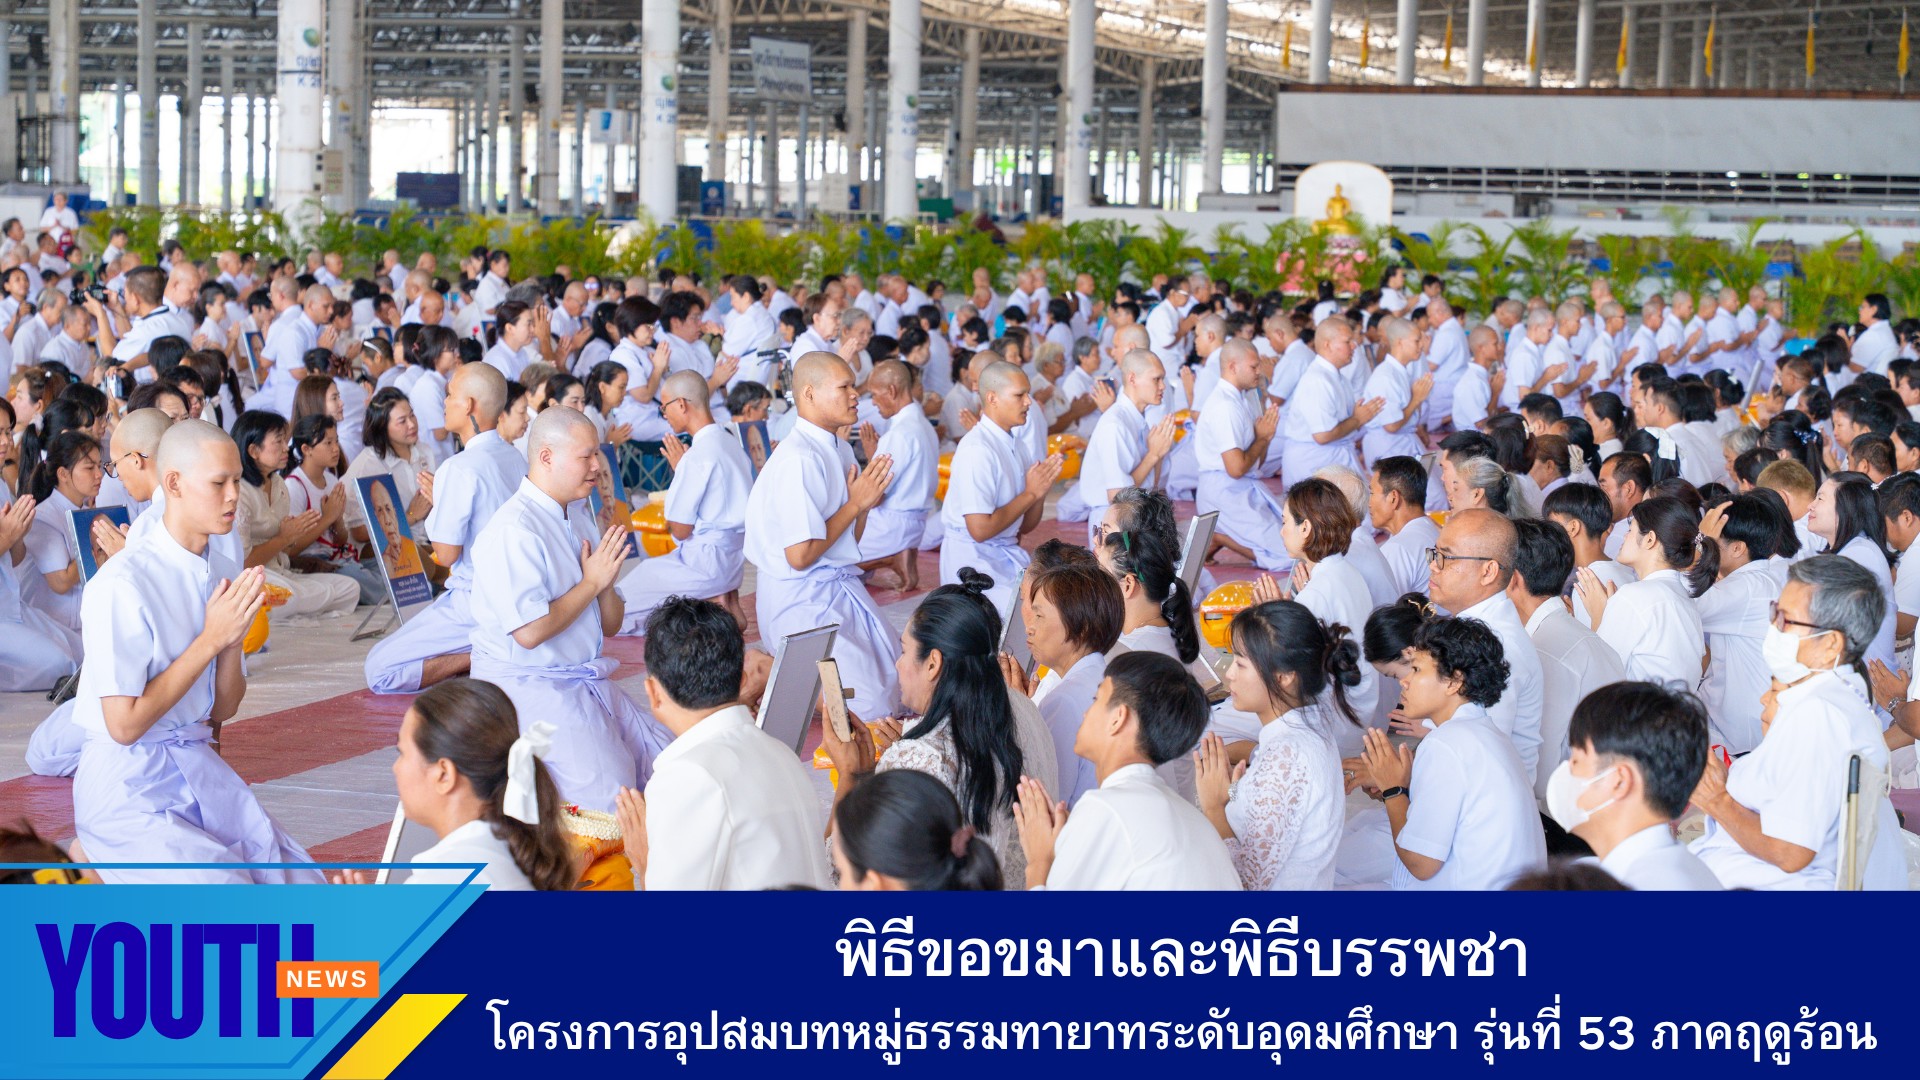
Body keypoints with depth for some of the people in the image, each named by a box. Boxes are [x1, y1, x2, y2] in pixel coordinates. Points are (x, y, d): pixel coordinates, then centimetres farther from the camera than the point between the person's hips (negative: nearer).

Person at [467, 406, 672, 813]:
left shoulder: (577, 519, 13)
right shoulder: (513, 530, -16)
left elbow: (609, 625, 16)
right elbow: (530, 632, -24)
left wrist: (605, 582, -6)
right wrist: (591, 583, -12)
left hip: (586, 682, 9)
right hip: (529, 686, -9)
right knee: (608, 793, -20)